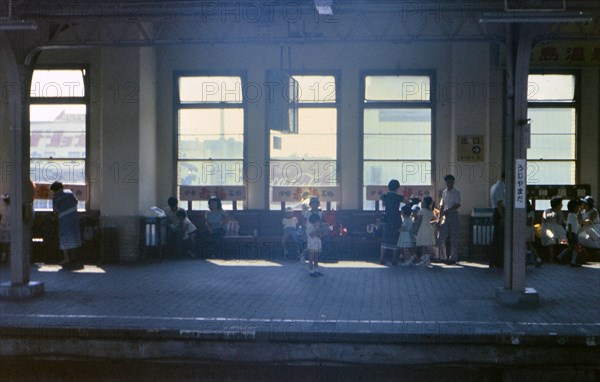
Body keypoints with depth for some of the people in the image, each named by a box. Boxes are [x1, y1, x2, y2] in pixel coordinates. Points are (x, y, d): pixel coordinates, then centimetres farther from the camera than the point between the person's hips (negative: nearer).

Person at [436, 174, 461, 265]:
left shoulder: (456, 192, -2)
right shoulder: (444, 192, 14)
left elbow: (457, 205, -11)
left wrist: (448, 211, -21)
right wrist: (440, 218, 10)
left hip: (453, 215, -5)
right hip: (445, 216, 5)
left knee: (453, 238, -2)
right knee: (440, 238, 1)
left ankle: (453, 258, 4)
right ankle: (443, 257, 12)